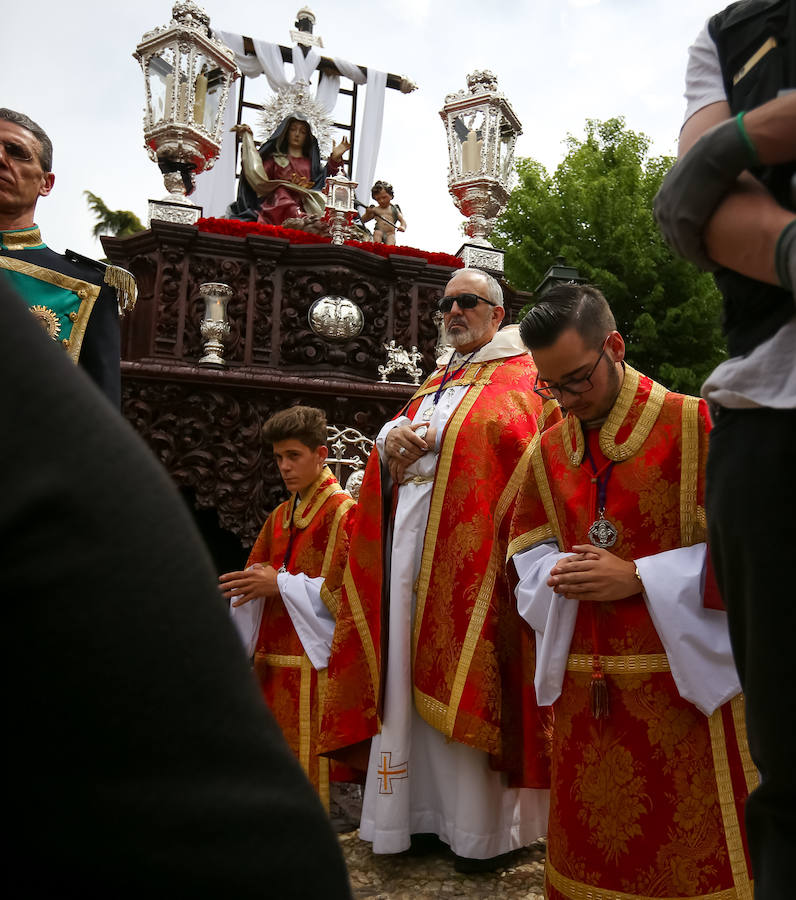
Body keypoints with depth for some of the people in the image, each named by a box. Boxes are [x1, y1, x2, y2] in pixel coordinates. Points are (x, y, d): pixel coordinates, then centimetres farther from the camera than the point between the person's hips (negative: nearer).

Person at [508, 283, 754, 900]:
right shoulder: (548, 449, 7)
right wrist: (561, 573, -10)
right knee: (590, 845, 16)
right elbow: (527, 549, 12)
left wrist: (639, 579, -17)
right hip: (585, 687, 4)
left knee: (691, 849, 8)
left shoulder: (696, 426, -8)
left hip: (683, 679, -4)